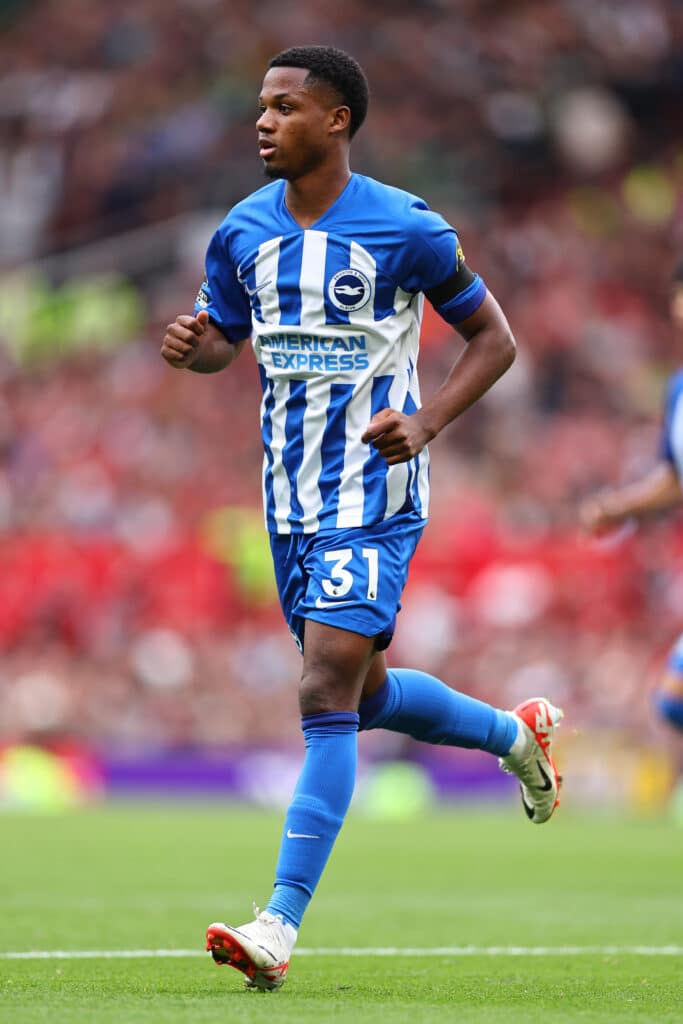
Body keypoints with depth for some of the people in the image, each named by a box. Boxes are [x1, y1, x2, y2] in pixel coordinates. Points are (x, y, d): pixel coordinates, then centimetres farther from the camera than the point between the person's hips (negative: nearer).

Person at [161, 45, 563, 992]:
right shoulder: (243, 231, 5)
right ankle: (518, 734, 44)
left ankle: (280, 927, -18)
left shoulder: (408, 230, -10)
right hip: (290, 494, 7)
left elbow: (493, 337, 0)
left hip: (373, 490, -6)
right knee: (365, 696, 16)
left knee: (327, 692, -15)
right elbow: (226, 339, 18)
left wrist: (427, 423, -15)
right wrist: (193, 346, -7)